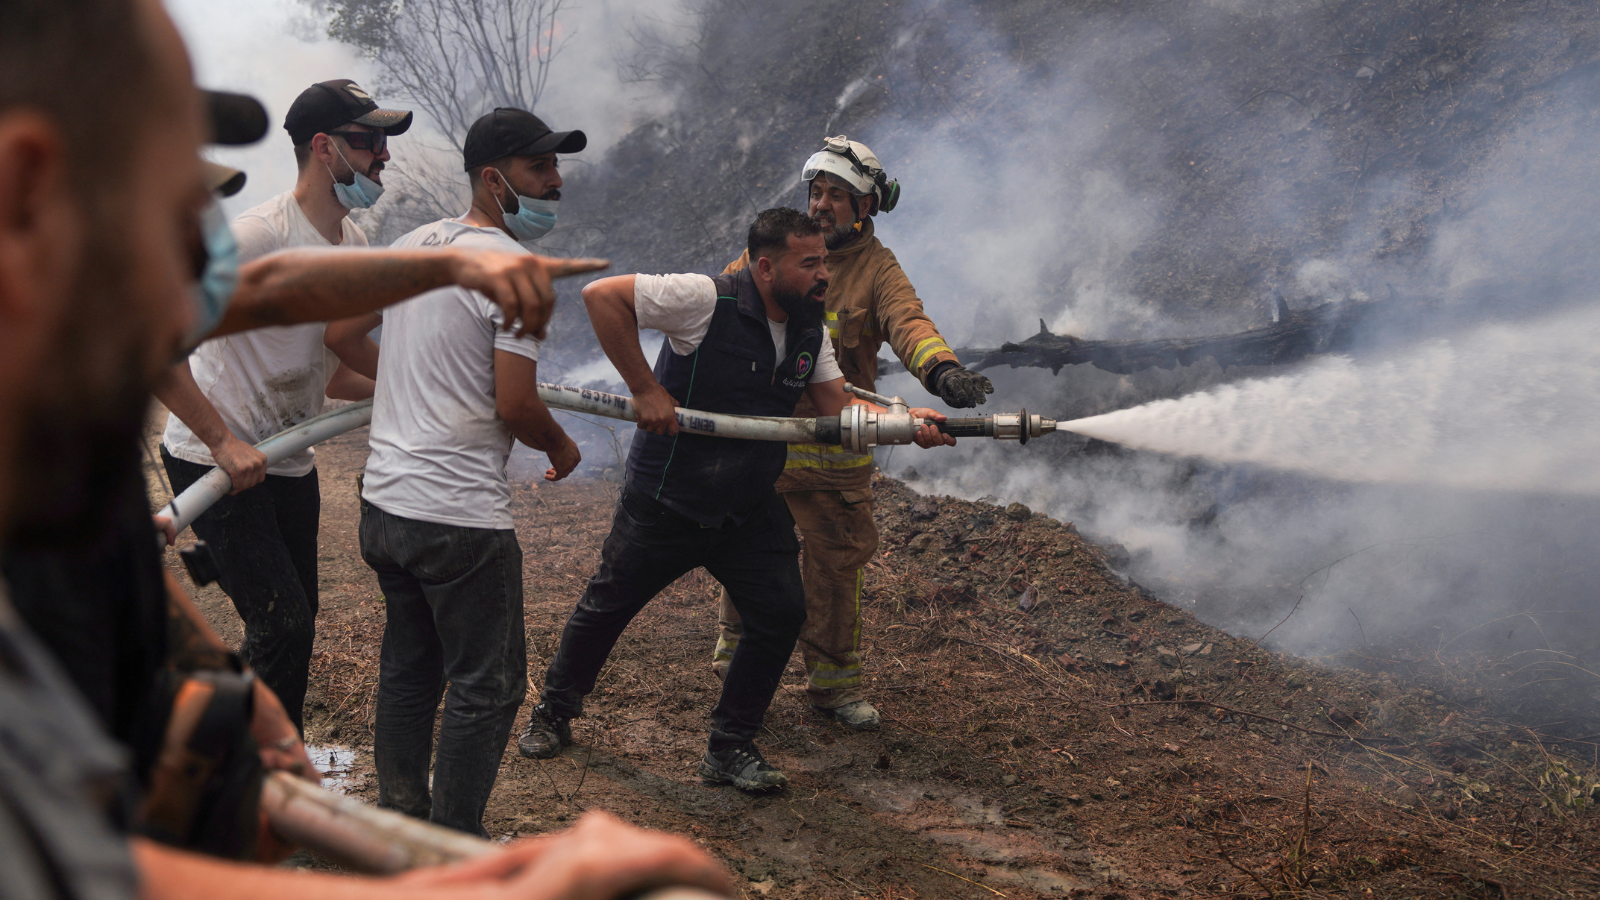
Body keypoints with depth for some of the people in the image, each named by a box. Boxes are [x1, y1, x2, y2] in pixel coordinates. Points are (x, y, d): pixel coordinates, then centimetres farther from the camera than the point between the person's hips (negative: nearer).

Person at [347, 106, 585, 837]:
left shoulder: (414, 243, 9)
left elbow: (339, 334, 19)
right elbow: (515, 406, -19)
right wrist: (561, 447, 1)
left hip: (383, 498, 9)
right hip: (459, 513, -9)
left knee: (408, 666, 21)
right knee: (487, 684, 4)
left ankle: (399, 822, 33)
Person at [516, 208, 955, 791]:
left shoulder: (809, 330, 1)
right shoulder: (707, 301, -22)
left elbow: (839, 406, 0)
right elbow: (601, 295, -24)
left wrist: (908, 421, -17)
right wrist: (645, 388, -25)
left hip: (749, 509, 6)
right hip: (664, 501, -5)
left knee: (782, 615, -3)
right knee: (606, 607, 10)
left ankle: (730, 748, 13)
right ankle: (554, 713, 36)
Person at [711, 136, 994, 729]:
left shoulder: (877, 269, -4)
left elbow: (908, 323, -23)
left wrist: (942, 370, -43)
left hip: (833, 450, -1)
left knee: (838, 562, 4)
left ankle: (833, 683, 18)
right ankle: (735, 650, 32)